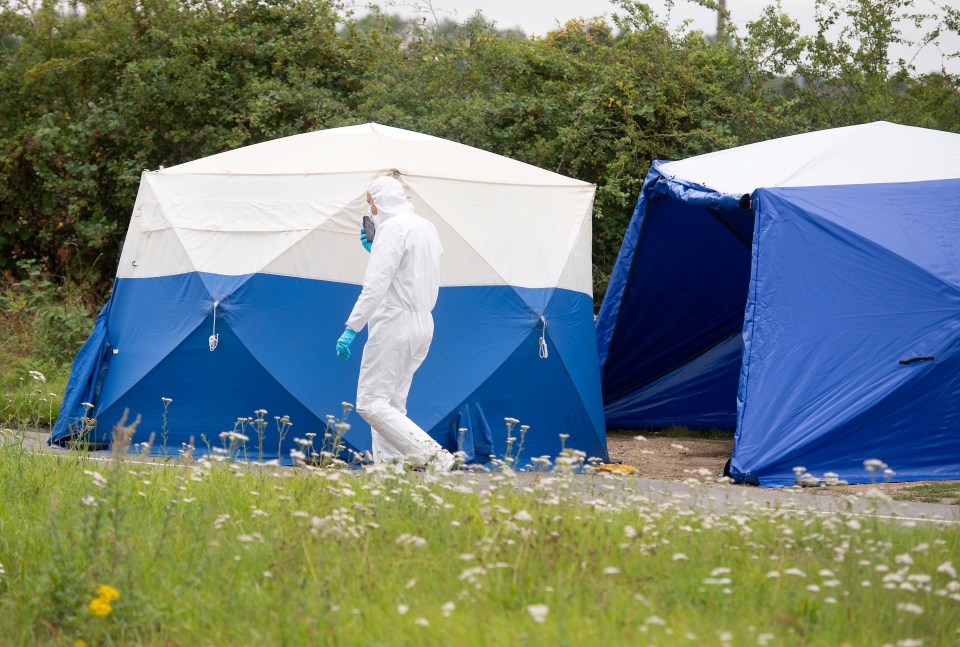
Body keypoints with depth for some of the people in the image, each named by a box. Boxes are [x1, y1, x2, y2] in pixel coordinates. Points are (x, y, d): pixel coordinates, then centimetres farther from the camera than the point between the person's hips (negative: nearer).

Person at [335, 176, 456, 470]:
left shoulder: (393, 228, -14)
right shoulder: (427, 227, 14)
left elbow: (377, 285, -21)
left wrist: (351, 327, -19)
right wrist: (374, 249, 23)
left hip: (394, 325, -10)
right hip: (423, 325, 10)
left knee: (371, 403, -9)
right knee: (392, 403, 13)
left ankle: (432, 454, -19)